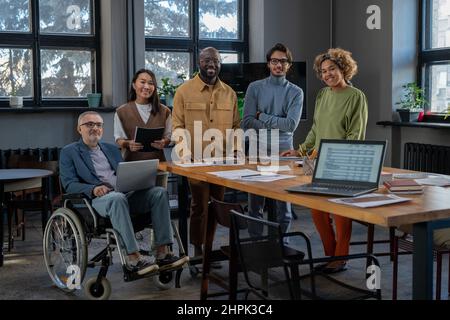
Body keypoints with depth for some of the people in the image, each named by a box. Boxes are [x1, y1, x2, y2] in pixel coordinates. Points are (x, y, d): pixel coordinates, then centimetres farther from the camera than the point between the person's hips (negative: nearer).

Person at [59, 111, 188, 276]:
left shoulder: (112, 149, 29)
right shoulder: (69, 152, 13)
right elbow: (69, 184, 0)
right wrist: (93, 189, -19)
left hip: (125, 193, 5)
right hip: (97, 199, -5)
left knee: (159, 192, -21)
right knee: (117, 198, -40)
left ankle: (162, 253, -26)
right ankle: (133, 258, -40)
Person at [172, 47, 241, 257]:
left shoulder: (229, 93, 11)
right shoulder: (184, 91, 0)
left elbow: (236, 126, 16)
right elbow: (177, 126, -2)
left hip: (222, 160, 4)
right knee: (199, 206, 0)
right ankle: (198, 250, 12)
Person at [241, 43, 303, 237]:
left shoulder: (295, 93, 4)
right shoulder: (255, 88, 4)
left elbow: (291, 124, -9)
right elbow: (247, 122, -5)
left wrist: (262, 116, -8)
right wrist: (278, 124, -11)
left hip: (284, 151, 0)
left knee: (284, 203, 7)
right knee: (255, 204, 6)